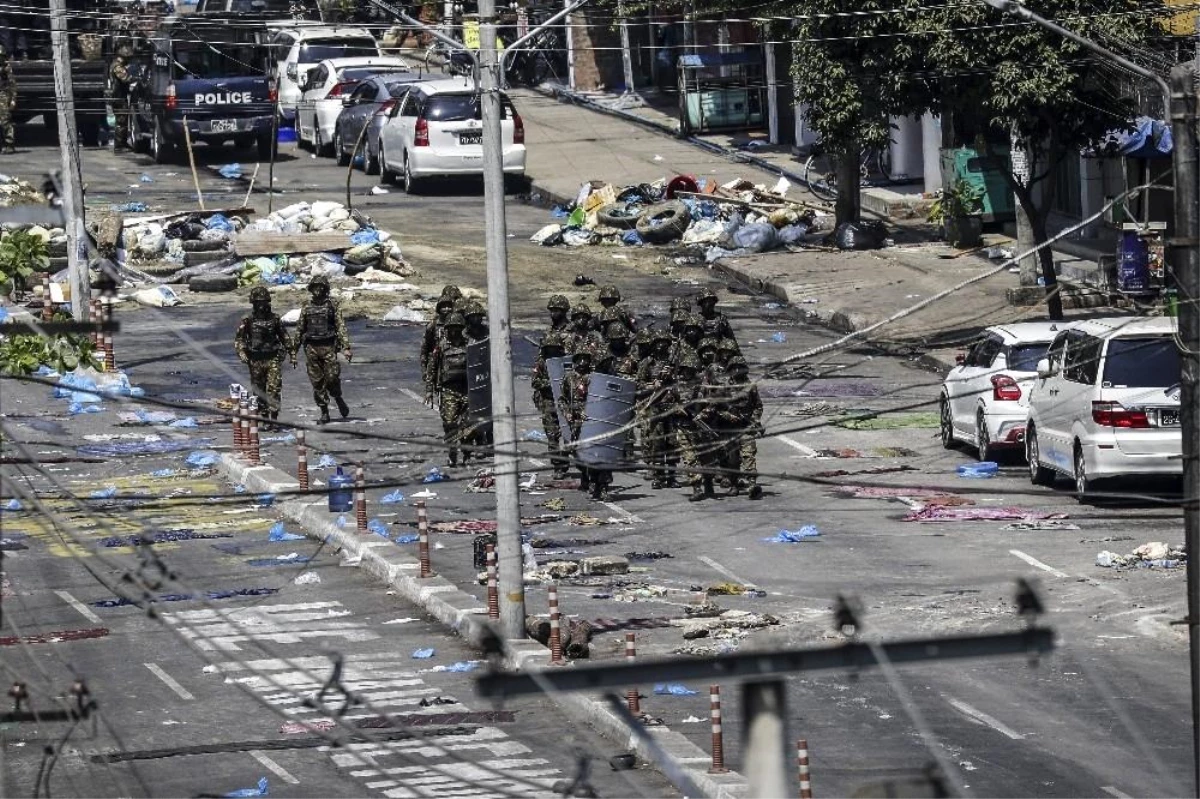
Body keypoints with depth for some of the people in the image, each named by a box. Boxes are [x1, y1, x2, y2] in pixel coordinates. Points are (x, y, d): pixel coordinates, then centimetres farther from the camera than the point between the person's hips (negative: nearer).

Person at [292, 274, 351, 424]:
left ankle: (338, 399, 20)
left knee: (332, 377, -10)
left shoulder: (331, 306, 2)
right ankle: (324, 413, 7)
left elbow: (341, 326, -4)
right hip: (311, 348, 3)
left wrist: (346, 347, -14)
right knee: (317, 382, 1)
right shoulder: (307, 307, 10)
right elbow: (299, 329, 15)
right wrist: (293, 351, 14)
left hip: (328, 347, -3)